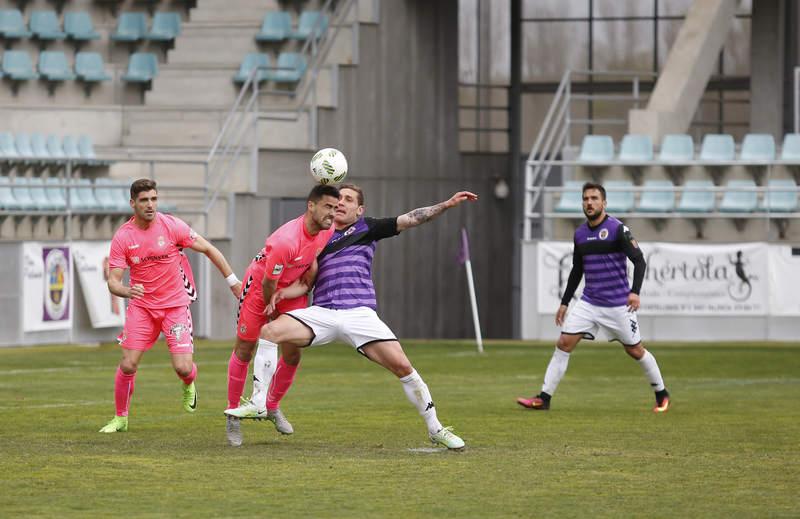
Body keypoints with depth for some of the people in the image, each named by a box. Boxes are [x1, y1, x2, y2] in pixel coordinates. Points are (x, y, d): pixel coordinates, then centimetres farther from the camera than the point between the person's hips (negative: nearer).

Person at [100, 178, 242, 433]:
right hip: (141, 306, 1)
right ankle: (120, 418, 13)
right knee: (128, 365, -8)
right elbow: (113, 281, -9)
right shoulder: (122, 237, -8)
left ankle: (189, 384, 28)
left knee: (183, 367, -10)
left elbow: (208, 249, 1)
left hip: (175, 304, -1)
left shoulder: (172, 226, -10)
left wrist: (232, 281, 3)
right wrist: (127, 291, -32)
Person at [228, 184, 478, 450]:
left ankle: (435, 428, -1)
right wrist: (282, 292, -1)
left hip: (359, 313, -2)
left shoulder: (367, 228, 15)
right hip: (322, 312, 2)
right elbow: (306, 282, 19)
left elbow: (409, 219, 8)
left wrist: (447, 204, -2)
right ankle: (266, 405, -3)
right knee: (269, 332, -18)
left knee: (401, 365, -15)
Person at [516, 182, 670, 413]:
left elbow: (639, 260, -14)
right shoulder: (580, 233, 8)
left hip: (617, 305, -5)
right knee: (563, 344, -6)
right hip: (588, 303, 5)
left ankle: (661, 394, 24)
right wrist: (564, 303, 19)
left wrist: (635, 291, -28)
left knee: (635, 350, 4)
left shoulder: (617, 229, -10)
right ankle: (544, 398, -5)